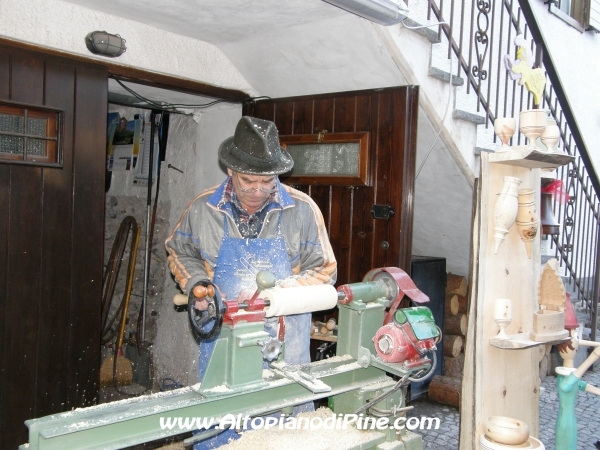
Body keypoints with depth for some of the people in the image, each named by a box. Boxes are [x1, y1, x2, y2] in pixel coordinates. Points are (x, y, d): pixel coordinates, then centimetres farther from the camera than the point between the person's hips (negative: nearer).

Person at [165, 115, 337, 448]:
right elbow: (180, 253, 15)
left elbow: (323, 270, -1)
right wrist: (196, 283, -4)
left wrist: (278, 290, -16)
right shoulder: (203, 209, -3)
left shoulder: (303, 210, -8)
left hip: (285, 344, -1)